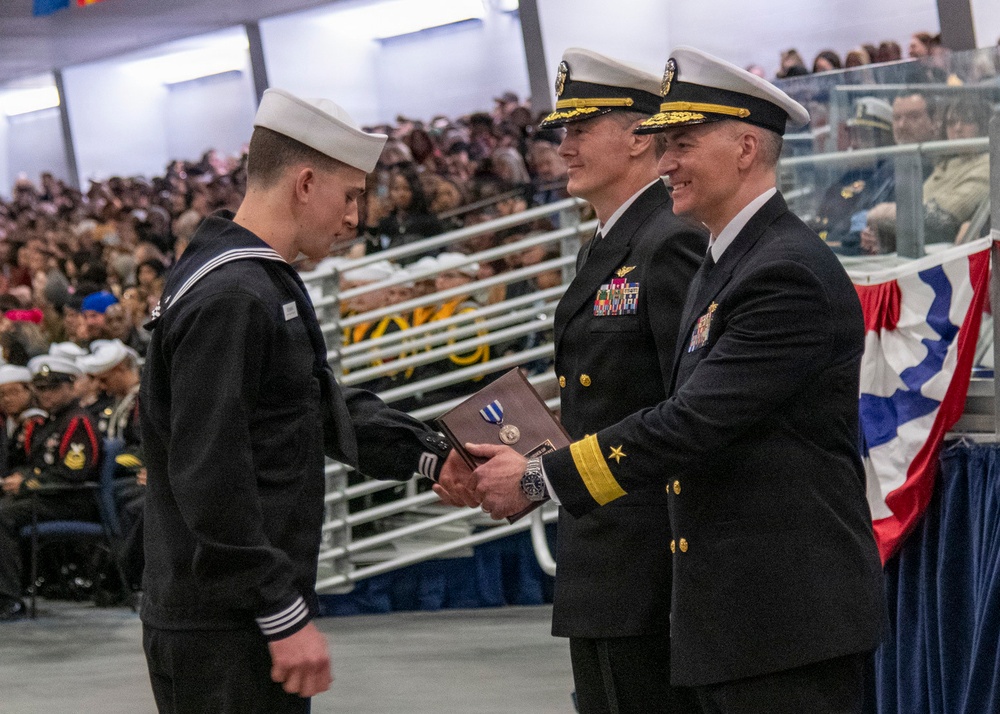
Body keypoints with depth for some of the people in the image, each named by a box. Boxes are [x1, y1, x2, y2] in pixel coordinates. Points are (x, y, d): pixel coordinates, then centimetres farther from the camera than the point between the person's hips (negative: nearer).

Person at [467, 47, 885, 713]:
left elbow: (696, 422, -21)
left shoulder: (792, 274, -16)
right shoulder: (721, 268, 18)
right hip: (729, 620, 10)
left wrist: (541, 479, -16)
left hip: (792, 618, -10)